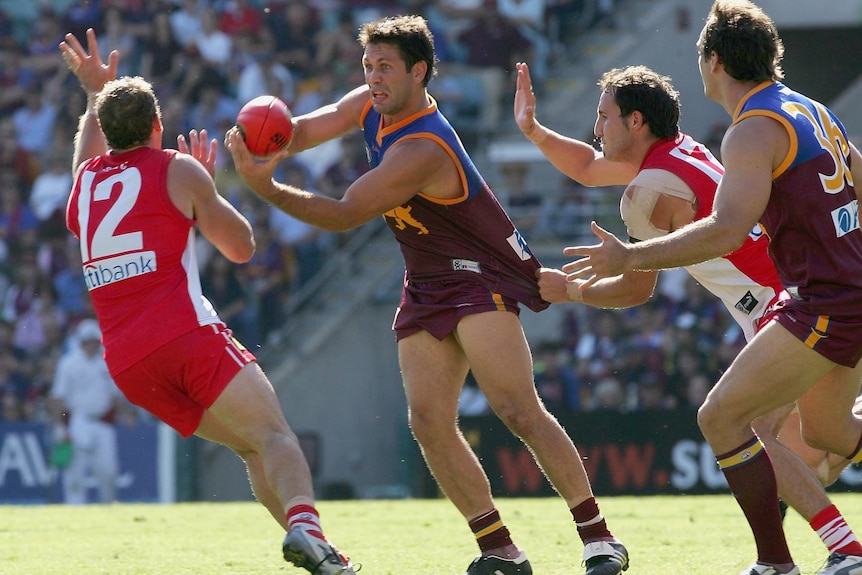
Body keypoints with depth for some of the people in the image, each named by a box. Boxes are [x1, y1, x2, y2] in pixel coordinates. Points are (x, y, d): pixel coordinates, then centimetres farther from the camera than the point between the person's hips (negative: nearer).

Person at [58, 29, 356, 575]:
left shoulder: (84, 181, 20)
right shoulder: (179, 170, 6)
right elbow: (242, 247, 14)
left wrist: (96, 92, 60)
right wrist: (209, 186, 26)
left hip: (125, 360, 6)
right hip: (186, 333, -6)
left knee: (250, 447, 13)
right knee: (274, 436, -15)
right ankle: (304, 524, -44)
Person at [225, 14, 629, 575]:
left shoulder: (420, 152, -26)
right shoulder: (373, 106, 1)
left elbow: (345, 215, -26)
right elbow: (305, 130, 4)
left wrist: (267, 188, -30)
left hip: (479, 277, -9)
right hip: (426, 287, 9)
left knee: (518, 408, -18)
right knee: (430, 423, -4)